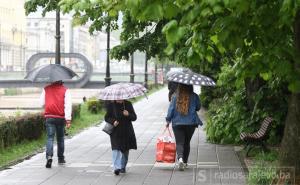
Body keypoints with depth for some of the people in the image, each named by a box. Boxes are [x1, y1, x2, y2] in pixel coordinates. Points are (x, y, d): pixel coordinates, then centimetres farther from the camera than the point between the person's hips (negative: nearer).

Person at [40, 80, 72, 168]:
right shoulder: (65, 90, 0)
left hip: (49, 117, 0)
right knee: (60, 138, 15)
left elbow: (42, 103, 10)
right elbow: (68, 105, -8)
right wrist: (68, 119, -12)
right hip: (61, 117, 0)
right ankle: (61, 158, 23)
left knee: (50, 138, -4)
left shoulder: (46, 89, 5)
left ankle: (49, 156, -26)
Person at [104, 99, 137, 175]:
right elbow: (106, 117, 1)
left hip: (127, 132, 3)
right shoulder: (111, 105, -2)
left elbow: (134, 117, 3)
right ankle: (116, 168, -20)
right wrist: (113, 121, -18)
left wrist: (128, 115, -18)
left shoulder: (128, 104, 2)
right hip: (116, 132, -3)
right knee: (116, 149, -14)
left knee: (126, 150, 12)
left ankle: (123, 167, 30)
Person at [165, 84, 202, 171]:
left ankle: (180, 158, -27)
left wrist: (168, 120, 7)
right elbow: (198, 107, 7)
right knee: (186, 143, 15)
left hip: (177, 123, -1)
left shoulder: (175, 97, -5)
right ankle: (185, 162, 22)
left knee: (179, 142, -2)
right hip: (190, 123, 1)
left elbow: (171, 109, -3)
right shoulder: (194, 96, -5)